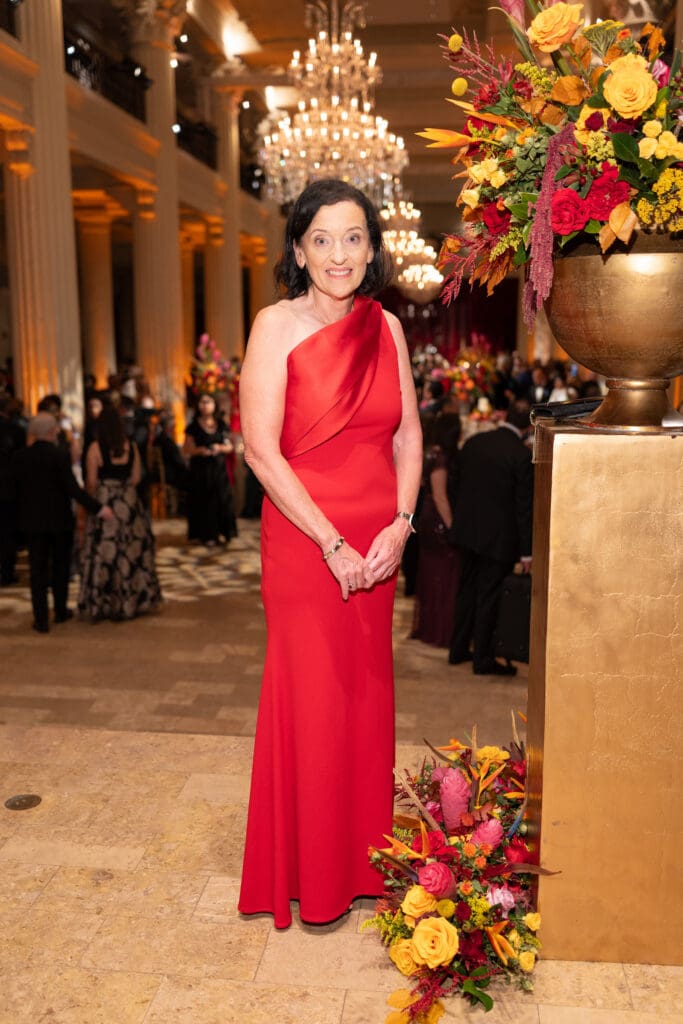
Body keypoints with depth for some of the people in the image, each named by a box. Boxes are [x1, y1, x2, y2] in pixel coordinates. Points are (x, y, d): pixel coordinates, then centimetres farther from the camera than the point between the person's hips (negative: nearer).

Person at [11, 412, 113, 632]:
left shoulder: (20, 456, -3)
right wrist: (98, 508, -18)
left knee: (38, 569, 7)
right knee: (60, 567, 15)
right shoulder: (59, 455, -15)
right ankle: (61, 611, 27)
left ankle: (41, 619, 6)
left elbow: (16, 489, 4)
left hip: (33, 521, 2)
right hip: (60, 519, -2)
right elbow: (72, 489, -20)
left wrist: (21, 515, 17)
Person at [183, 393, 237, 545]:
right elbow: (186, 450, 0)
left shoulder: (221, 425, 10)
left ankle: (223, 532, 5)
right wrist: (199, 450, -17)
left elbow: (229, 446, 10)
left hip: (219, 469, 3)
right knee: (204, 502, -5)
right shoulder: (193, 427, 2)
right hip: (200, 470, -3)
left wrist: (220, 448, -10)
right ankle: (206, 535, 0)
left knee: (222, 500, -2)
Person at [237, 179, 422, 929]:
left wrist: (400, 524, -6)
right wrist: (333, 544, -14)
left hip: (379, 542, 5)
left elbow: (408, 435, 9)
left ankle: (363, 858, 32)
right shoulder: (278, 326, -7)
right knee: (312, 699, 3)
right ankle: (309, 876, 23)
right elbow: (260, 448, -13)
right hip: (304, 541, -4)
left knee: (368, 692, 12)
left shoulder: (386, 327, 8)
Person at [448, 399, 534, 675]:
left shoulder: (473, 442, 1)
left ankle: (458, 650, 28)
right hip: (498, 538, -5)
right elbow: (525, 507, -14)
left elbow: (456, 486, 9)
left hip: (467, 531, 6)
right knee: (489, 597, 4)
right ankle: (483, 659, 14)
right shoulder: (523, 455, -16)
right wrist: (526, 551, -8)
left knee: (467, 590, 18)